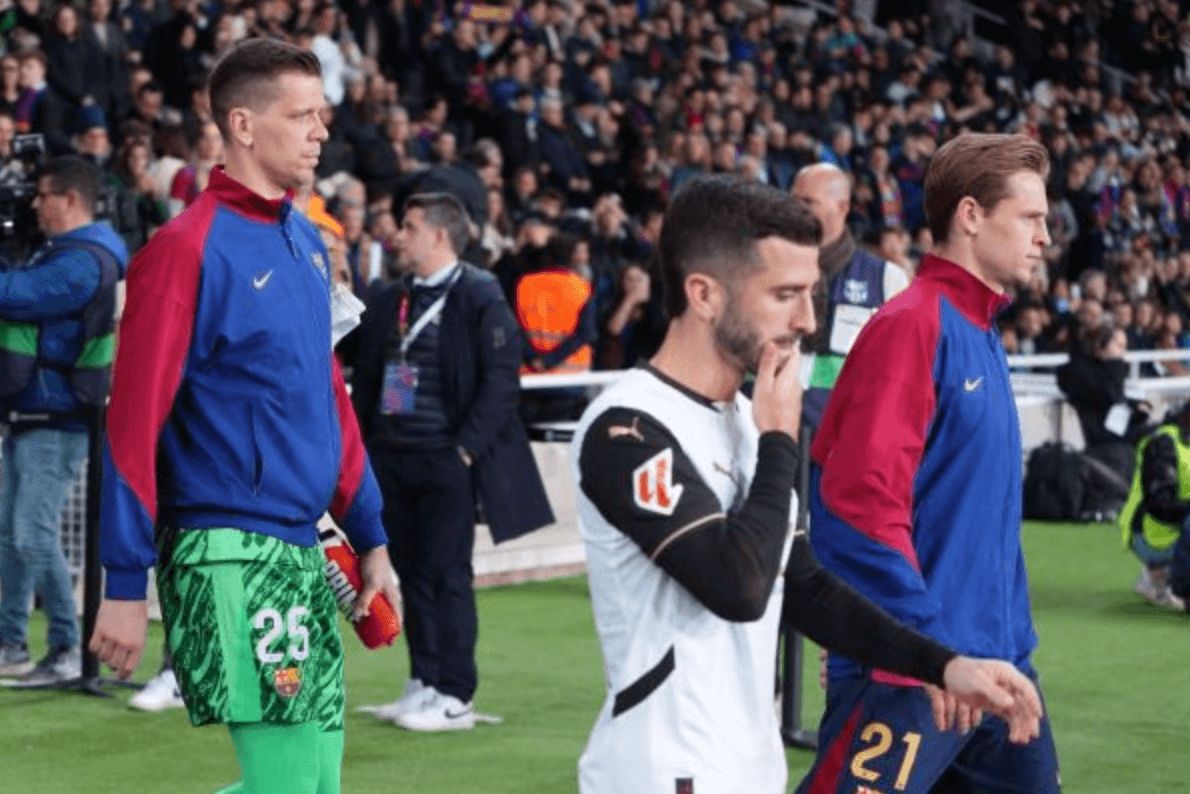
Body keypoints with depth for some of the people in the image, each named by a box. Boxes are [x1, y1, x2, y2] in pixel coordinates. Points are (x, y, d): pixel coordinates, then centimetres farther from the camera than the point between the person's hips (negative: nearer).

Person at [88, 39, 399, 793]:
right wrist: (125, 585, -15)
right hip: (230, 554, -8)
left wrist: (370, 537, 18)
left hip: (302, 554, 8)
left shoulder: (307, 243, 13)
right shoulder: (190, 249, -11)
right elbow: (134, 424, -13)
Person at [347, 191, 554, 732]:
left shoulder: (479, 298, -7)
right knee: (411, 573, 10)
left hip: (445, 460, -6)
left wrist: (467, 448, -14)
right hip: (391, 458, 6)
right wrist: (364, 443, 8)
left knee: (446, 575, -3)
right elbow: (364, 373, 18)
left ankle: (454, 697, 1)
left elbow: (500, 379, -11)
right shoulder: (388, 301, 13)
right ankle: (423, 684, 17)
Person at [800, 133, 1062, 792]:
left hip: (998, 661, 9)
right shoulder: (913, 325, -12)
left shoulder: (983, 338, 15)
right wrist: (922, 652, -19)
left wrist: (1012, 641, 17)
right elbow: (865, 501, -20)